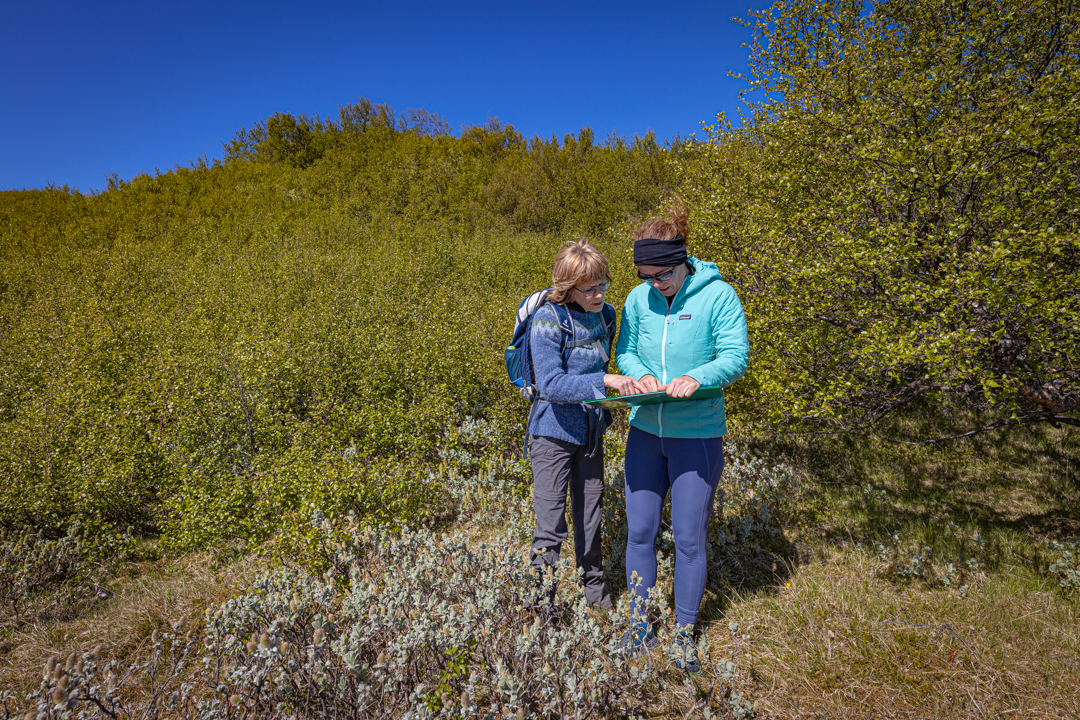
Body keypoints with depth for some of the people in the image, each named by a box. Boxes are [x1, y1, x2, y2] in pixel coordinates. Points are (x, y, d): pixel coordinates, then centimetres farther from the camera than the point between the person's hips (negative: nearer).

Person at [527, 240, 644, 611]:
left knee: (590, 513, 20)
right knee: (551, 524, 2)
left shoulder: (605, 315, 1)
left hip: (591, 431, 6)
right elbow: (551, 385, -27)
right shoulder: (548, 321, -19)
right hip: (555, 432, -6)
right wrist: (604, 381, -34)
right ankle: (541, 600, 21)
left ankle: (593, 585, 40)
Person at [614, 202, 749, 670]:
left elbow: (736, 357, -12)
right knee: (639, 531, 11)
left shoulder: (718, 295, -9)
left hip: (697, 435, -3)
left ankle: (685, 632, 31)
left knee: (689, 539, 8)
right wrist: (641, 374, -13)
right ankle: (639, 624, 32)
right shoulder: (639, 298, 1)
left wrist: (696, 377, -30)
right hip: (645, 430, 4)